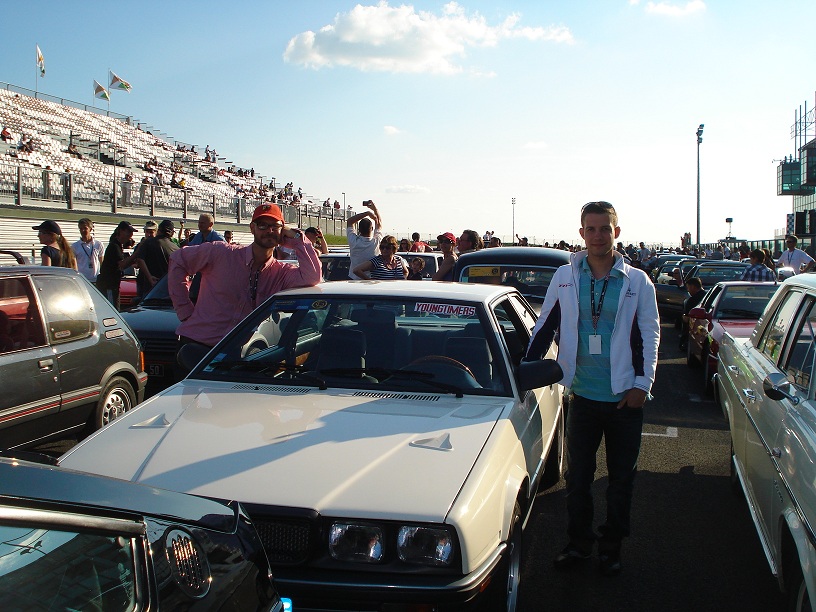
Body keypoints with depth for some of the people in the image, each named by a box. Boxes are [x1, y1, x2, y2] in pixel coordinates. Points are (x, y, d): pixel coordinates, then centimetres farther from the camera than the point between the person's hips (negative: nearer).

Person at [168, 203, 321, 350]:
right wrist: (185, 310, 1)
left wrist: (296, 238, -11)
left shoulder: (282, 273, 0)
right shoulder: (221, 253, -2)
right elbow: (178, 260, 8)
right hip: (195, 343, -2)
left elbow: (312, 277, -20)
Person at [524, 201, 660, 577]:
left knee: (621, 478, 10)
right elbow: (544, 327, 8)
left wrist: (642, 384, -6)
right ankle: (579, 543, 25)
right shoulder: (565, 277, 1)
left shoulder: (637, 281, -1)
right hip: (582, 395, 1)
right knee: (577, 475, 9)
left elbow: (650, 334, 1)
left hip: (624, 397, -1)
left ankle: (611, 546, 26)